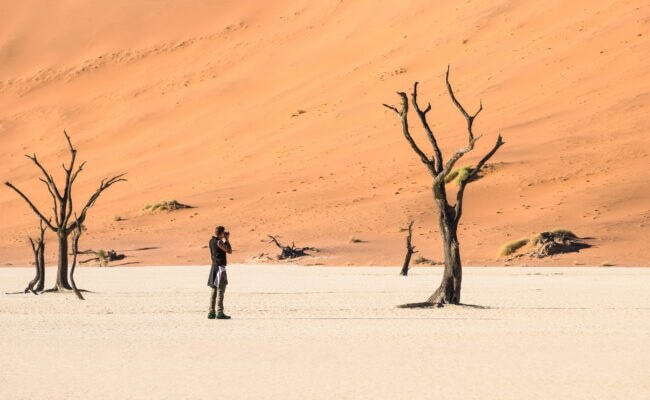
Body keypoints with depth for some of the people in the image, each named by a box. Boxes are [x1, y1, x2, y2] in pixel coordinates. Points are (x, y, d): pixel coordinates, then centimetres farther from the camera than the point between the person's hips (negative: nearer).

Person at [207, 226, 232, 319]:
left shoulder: (211, 241, 11)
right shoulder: (219, 242, -15)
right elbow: (229, 251, -11)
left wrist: (225, 240, 16)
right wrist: (227, 240, -4)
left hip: (214, 266, 9)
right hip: (220, 267, -9)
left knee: (214, 290, 10)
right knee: (220, 290, -7)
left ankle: (211, 312, 10)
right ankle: (219, 313, -10)